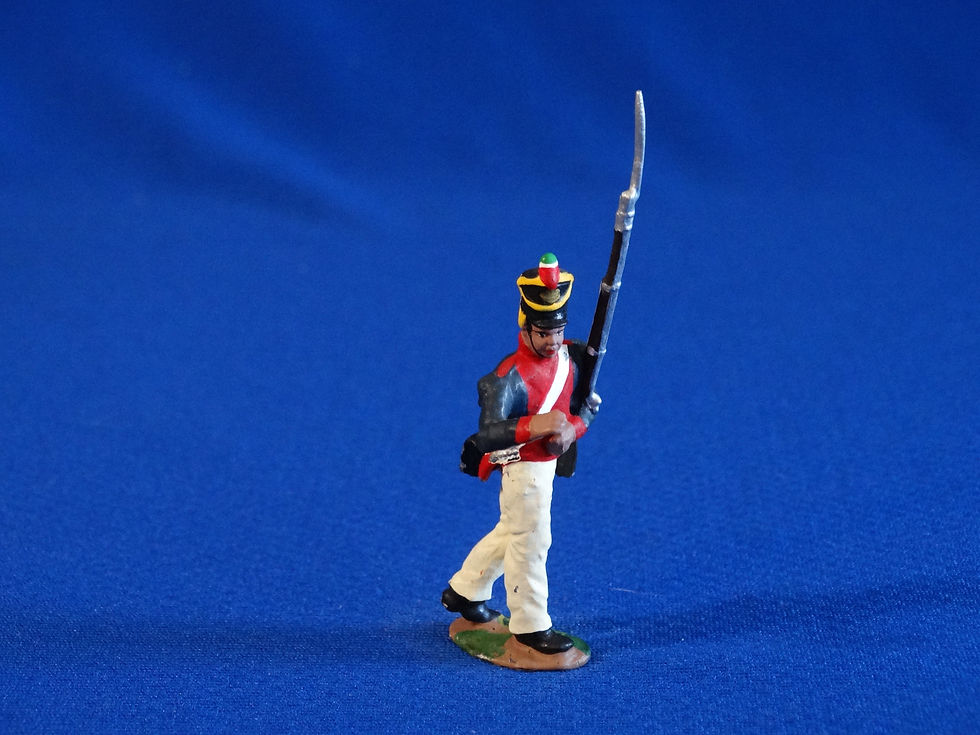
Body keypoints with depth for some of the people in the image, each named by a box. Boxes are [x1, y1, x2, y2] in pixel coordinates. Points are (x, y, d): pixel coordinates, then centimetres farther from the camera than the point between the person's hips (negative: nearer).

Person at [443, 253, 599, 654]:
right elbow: (486, 435, -35)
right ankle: (531, 625, 18)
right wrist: (537, 425, -48)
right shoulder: (510, 376, -28)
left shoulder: (572, 356, -6)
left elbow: (588, 404, 2)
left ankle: (464, 591, 42)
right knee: (532, 539, 2)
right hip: (522, 465, -8)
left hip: (548, 459, 8)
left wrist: (572, 427, -20)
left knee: (513, 530, 23)